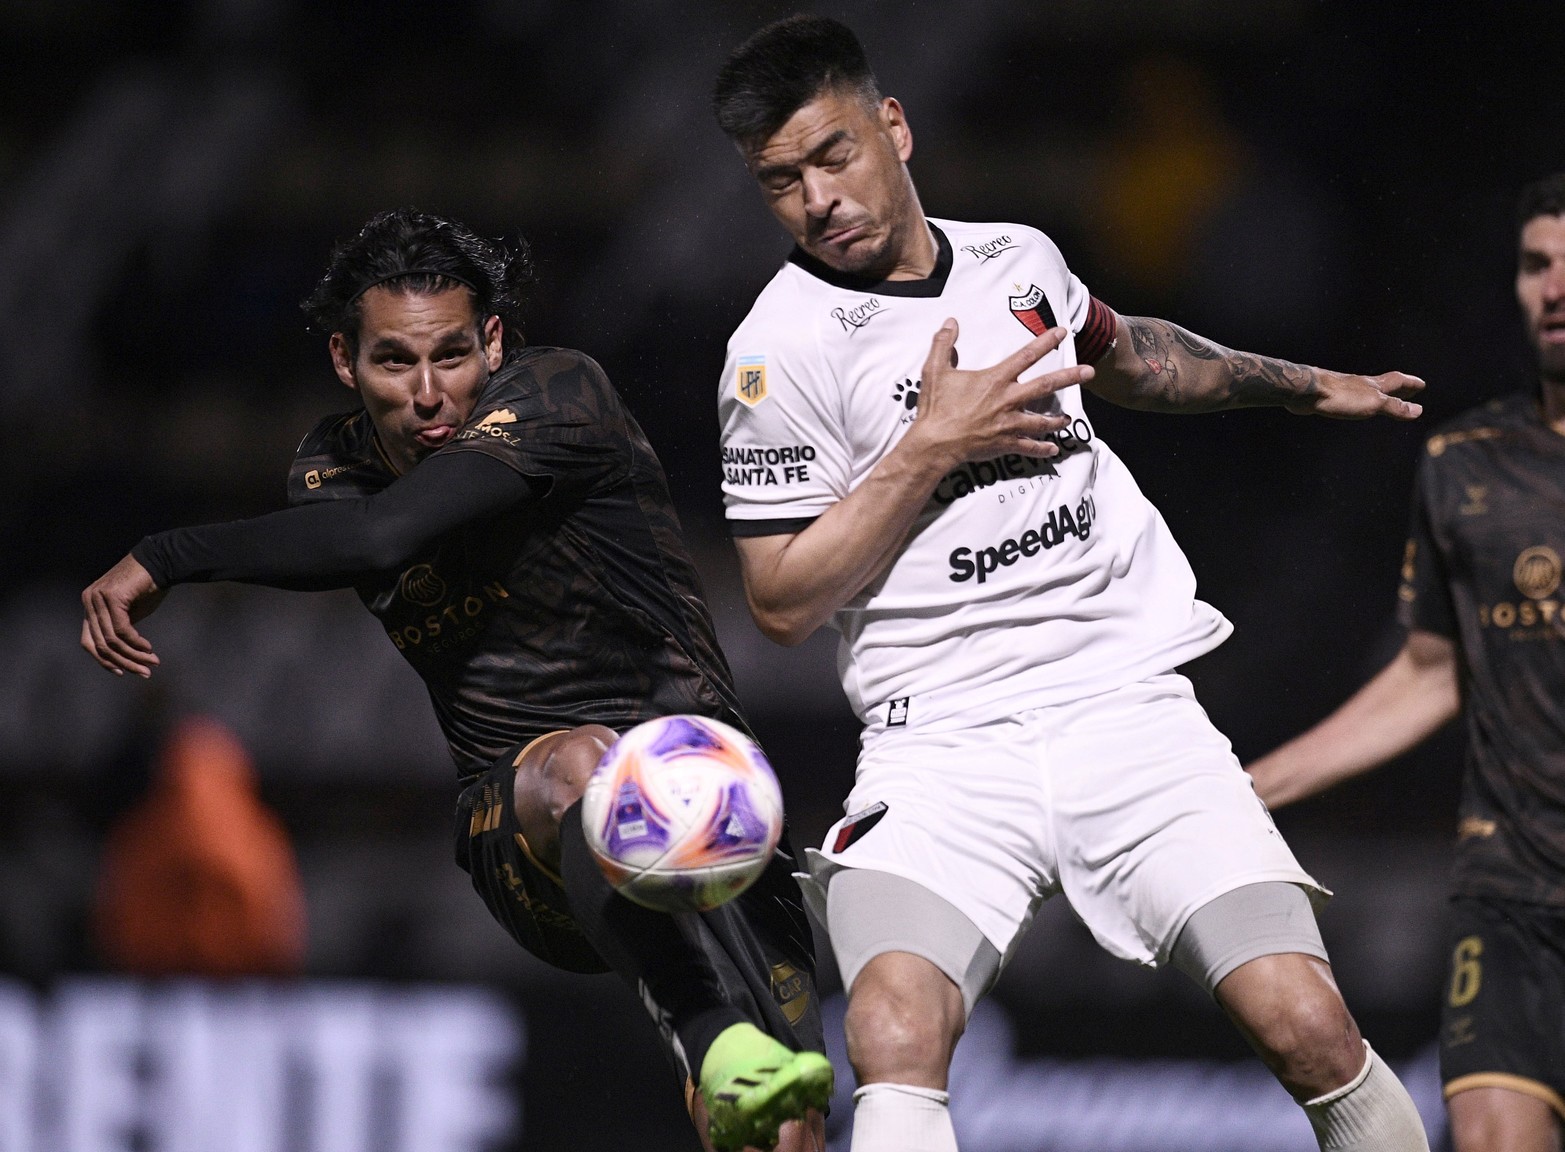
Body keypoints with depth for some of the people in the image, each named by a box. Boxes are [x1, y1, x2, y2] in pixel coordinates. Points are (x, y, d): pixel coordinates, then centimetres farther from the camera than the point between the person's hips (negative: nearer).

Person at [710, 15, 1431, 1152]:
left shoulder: (1019, 258, 12)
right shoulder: (783, 348, -3)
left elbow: (1122, 353, 36)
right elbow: (784, 602, -5)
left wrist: (1303, 384, 41)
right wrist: (931, 448, -9)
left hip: (1129, 705, 3)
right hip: (944, 748, -3)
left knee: (1308, 1028, -13)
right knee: (895, 1044, -30)